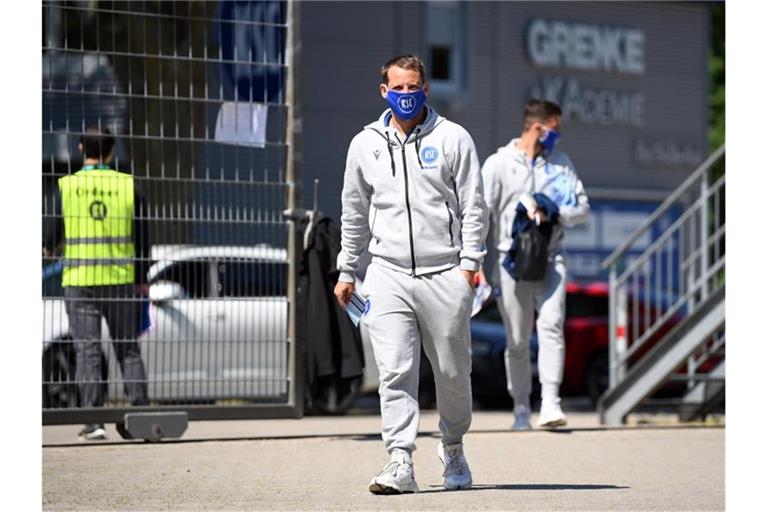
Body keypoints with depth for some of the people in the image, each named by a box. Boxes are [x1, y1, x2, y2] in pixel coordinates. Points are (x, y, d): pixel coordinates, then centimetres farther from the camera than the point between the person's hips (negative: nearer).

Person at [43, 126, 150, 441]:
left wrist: (48, 249, 26)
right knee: (128, 349, 11)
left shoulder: (66, 186, -3)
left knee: (87, 351, 0)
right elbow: (141, 236, 3)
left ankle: (93, 421, -5)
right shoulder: (128, 185, 0)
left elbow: (55, 234, 2)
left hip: (78, 280, -1)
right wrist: (141, 280, 13)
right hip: (120, 280, 1)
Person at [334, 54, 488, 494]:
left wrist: (470, 261, -7)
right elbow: (355, 212, 19)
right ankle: (401, 463, -10)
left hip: (445, 274, -1)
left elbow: (474, 206, 2)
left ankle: (454, 448, 28)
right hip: (389, 275, 2)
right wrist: (347, 271, 17)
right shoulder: (366, 144, 11)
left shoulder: (453, 138, 3)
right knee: (395, 372, -9)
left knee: (453, 373, 6)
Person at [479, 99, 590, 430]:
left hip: (550, 259, 1)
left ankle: (550, 404, -21)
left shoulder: (561, 163, 11)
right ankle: (521, 408, 14)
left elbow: (582, 209, 9)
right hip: (512, 260, -1)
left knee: (551, 325, -16)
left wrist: (552, 215, -11)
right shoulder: (498, 164, 1)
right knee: (517, 341, 3)